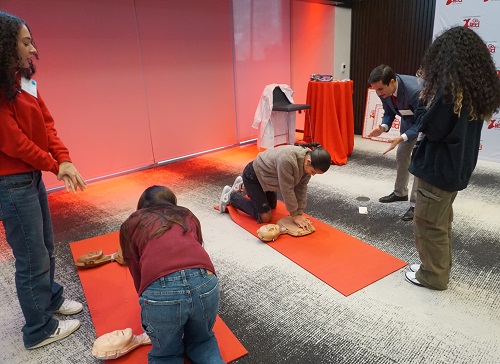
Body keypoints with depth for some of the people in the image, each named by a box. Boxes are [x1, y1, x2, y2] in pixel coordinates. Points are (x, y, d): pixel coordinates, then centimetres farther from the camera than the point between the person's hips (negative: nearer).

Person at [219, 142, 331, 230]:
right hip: (253, 175, -8)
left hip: (265, 174, 9)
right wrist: (294, 215, -20)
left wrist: (299, 213, -11)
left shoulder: (308, 163, -14)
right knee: (265, 217, -7)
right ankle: (231, 196, 7)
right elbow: (287, 189, -31)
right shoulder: (287, 159, -40)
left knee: (272, 206, 24)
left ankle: (243, 185, 36)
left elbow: (301, 188, -8)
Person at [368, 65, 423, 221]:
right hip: (408, 119, 7)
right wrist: (383, 127, -26)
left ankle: (416, 205, -2)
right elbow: (389, 113, -5)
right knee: (401, 156, 15)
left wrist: (401, 138, -45)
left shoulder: (415, 90, -41)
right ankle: (400, 192, 34)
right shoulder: (384, 89, -21)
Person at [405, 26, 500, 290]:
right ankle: (440, 268, 34)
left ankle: (432, 275, 19)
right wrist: (432, 92, 6)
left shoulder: (451, 88, -20)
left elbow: (429, 128, -20)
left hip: (439, 168, -9)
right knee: (441, 222, 21)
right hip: (457, 166, 9)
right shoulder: (478, 86, 7)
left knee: (427, 224, 5)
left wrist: (425, 97, -7)